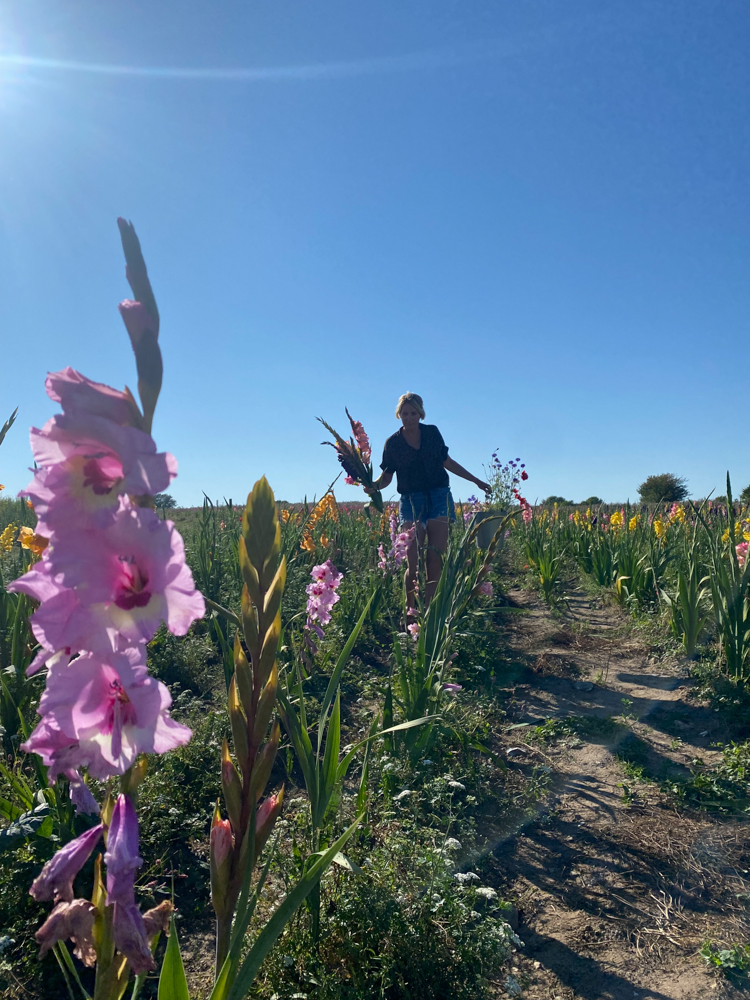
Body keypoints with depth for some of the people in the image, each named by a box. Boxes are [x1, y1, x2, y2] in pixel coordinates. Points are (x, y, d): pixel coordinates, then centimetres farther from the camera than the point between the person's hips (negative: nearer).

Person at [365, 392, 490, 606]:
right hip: (411, 500, -1)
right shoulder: (393, 443, 2)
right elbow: (386, 477, 5)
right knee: (414, 562, -10)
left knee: (434, 558, -9)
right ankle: (410, 610, 6)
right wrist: (374, 485, -18)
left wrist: (476, 480, 19)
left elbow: (447, 462, 16)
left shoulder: (432, 432, 6)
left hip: (438, 496, 1)